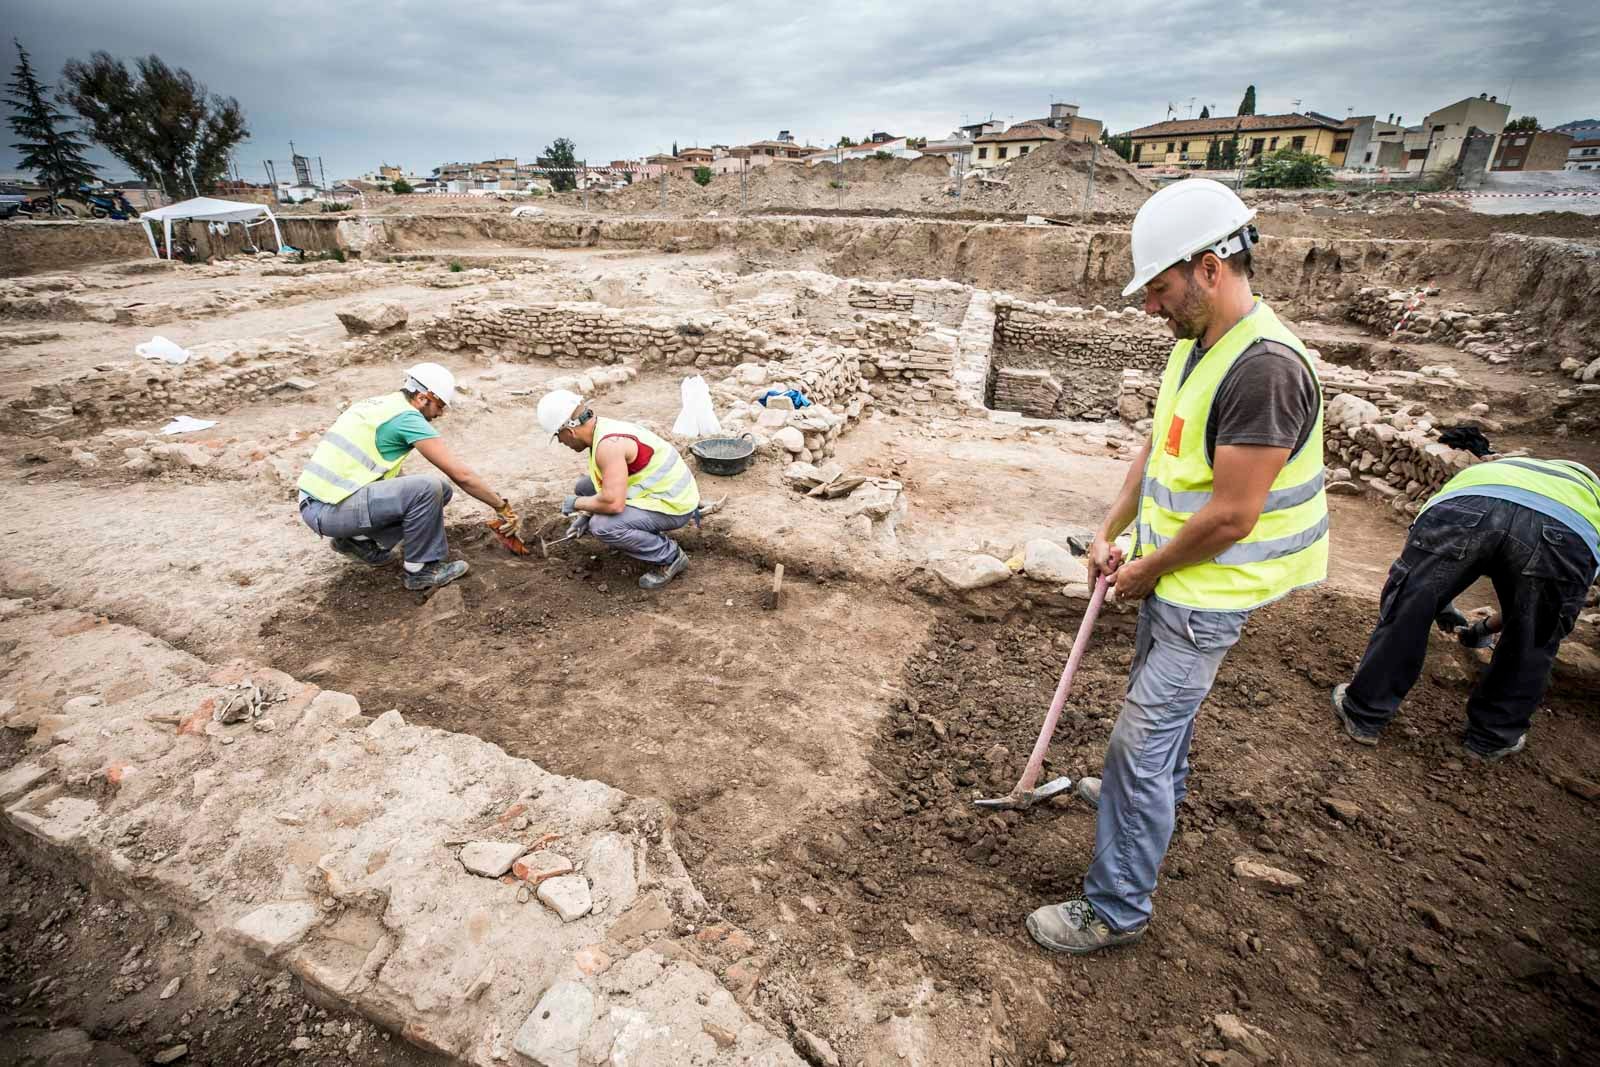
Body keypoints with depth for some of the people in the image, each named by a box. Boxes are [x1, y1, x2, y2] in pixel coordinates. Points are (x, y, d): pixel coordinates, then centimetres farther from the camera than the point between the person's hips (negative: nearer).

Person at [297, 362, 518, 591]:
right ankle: (421, 570, -6)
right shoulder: (406, 416, -12)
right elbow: (460, 474, -14)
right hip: (330, 510, -9)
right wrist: (501, 506, -4)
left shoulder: (377, 403, 16)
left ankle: (359, 539, 14)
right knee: (428, 488, -21)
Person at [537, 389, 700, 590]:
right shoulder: (602, 428, 5)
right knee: (585, 487, 11)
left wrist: (577, 504, -15)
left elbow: (613, 503, -33)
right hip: (657, 489, 10)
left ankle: (670, 557, -7)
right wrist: (586, 514, 11)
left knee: (602, 526, -26)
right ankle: (647, 534, 18)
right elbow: (612, 481, 19)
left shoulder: (609, 444, -26)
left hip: (673, 504, -10)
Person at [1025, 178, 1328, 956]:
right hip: (1170, 573, 10)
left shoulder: (1265, 368, -26)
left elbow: (1231, 517, -26)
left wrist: (1146, 569, -13)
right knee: (1163, 700, 30)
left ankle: (1116, 908, 13)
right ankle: (1162, 791, 57)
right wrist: (1110, 534, 6)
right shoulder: (1196, 346, 4)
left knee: (1140, 741, -3)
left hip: (1206, 594, -10)